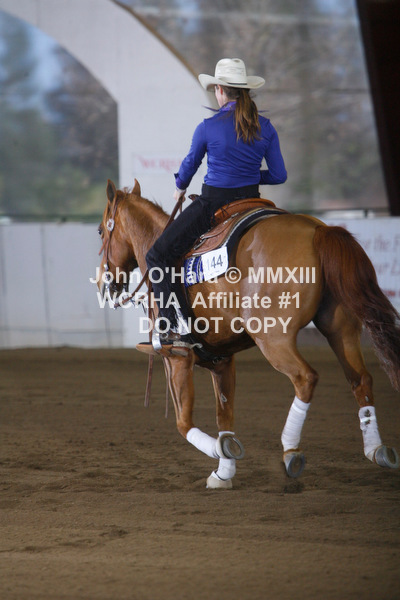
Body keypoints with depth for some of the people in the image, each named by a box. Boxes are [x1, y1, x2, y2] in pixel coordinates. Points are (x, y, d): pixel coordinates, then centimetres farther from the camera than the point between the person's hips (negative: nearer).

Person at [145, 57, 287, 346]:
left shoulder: (208, 128, -12)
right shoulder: (265, 128, -2)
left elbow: (190, 164, 5)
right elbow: (279, 175, 1)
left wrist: (180, 187, 27)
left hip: (213, 204, -5)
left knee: (158, 256, 2)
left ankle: (171, 327, -11)